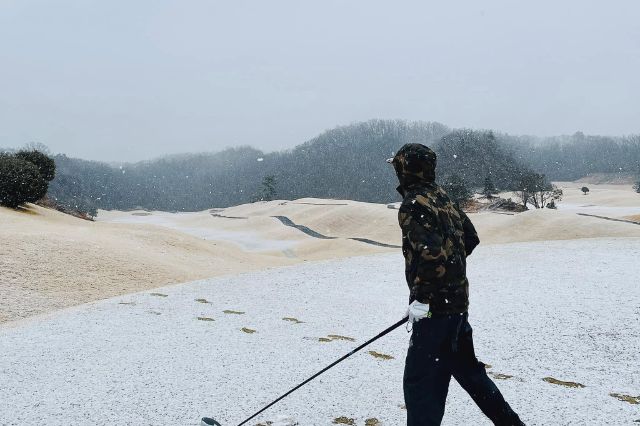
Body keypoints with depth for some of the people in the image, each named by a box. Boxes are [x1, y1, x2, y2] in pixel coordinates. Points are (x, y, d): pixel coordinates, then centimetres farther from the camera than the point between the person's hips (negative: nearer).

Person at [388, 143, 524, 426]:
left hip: (435, 306, -9)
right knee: (467, 367, 24)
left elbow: (431, 252, -28)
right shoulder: (442, 198, 10)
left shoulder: (414, 204, -16)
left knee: (420, 381, -1)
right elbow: (470, 238, 18)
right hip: (457, 300, 10)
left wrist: (420, 297, -20)